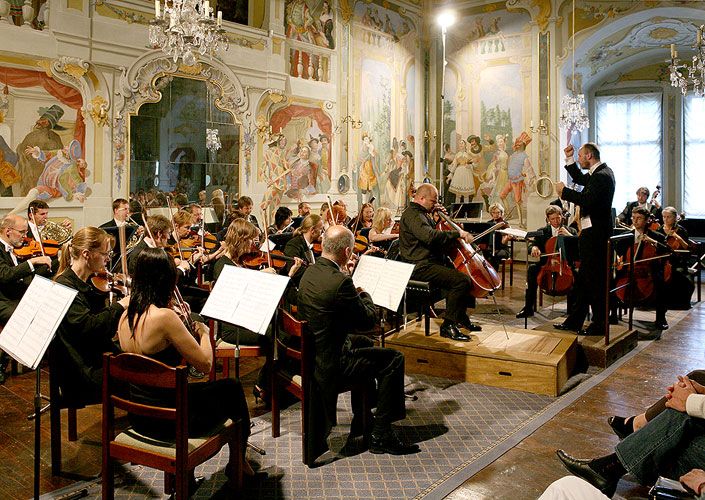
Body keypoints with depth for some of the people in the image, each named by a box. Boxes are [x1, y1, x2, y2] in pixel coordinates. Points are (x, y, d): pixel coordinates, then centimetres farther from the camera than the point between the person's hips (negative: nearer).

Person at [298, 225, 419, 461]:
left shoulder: (309, 273, 2)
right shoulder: (340, 282, -27)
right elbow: (368, 320, -16)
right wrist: (364, 295, 4)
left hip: (311, 350, 10)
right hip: (332, 360, -10)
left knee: (364, 343, 32)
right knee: (393, 359, -1)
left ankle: (361, 420, 41)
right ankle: (381, 436, 4)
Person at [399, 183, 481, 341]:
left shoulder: (422, 214, 20)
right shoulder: (412, 214, -15)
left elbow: (433, 232, 35)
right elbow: (430, 236, -31)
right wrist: (458, 233, -25)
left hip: (431, 262, 11)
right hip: (420, 267, -11)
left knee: (467, 273, 18)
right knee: (462, 280, -26)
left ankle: (462, 317, 24)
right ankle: (448, 325, -19)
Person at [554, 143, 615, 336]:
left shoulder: (602, 175, -18)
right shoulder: (599, 173, 15)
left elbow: (588, 201, -29)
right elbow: (579, 178, 30)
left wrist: (564, 191, -18)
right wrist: (569, 158, 19)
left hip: (595, 235, -11)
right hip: (591, 234, 11)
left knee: (595, 281, -3)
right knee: (584, 280, 15)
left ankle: (600, 324, 6)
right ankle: (575, 321, 23)